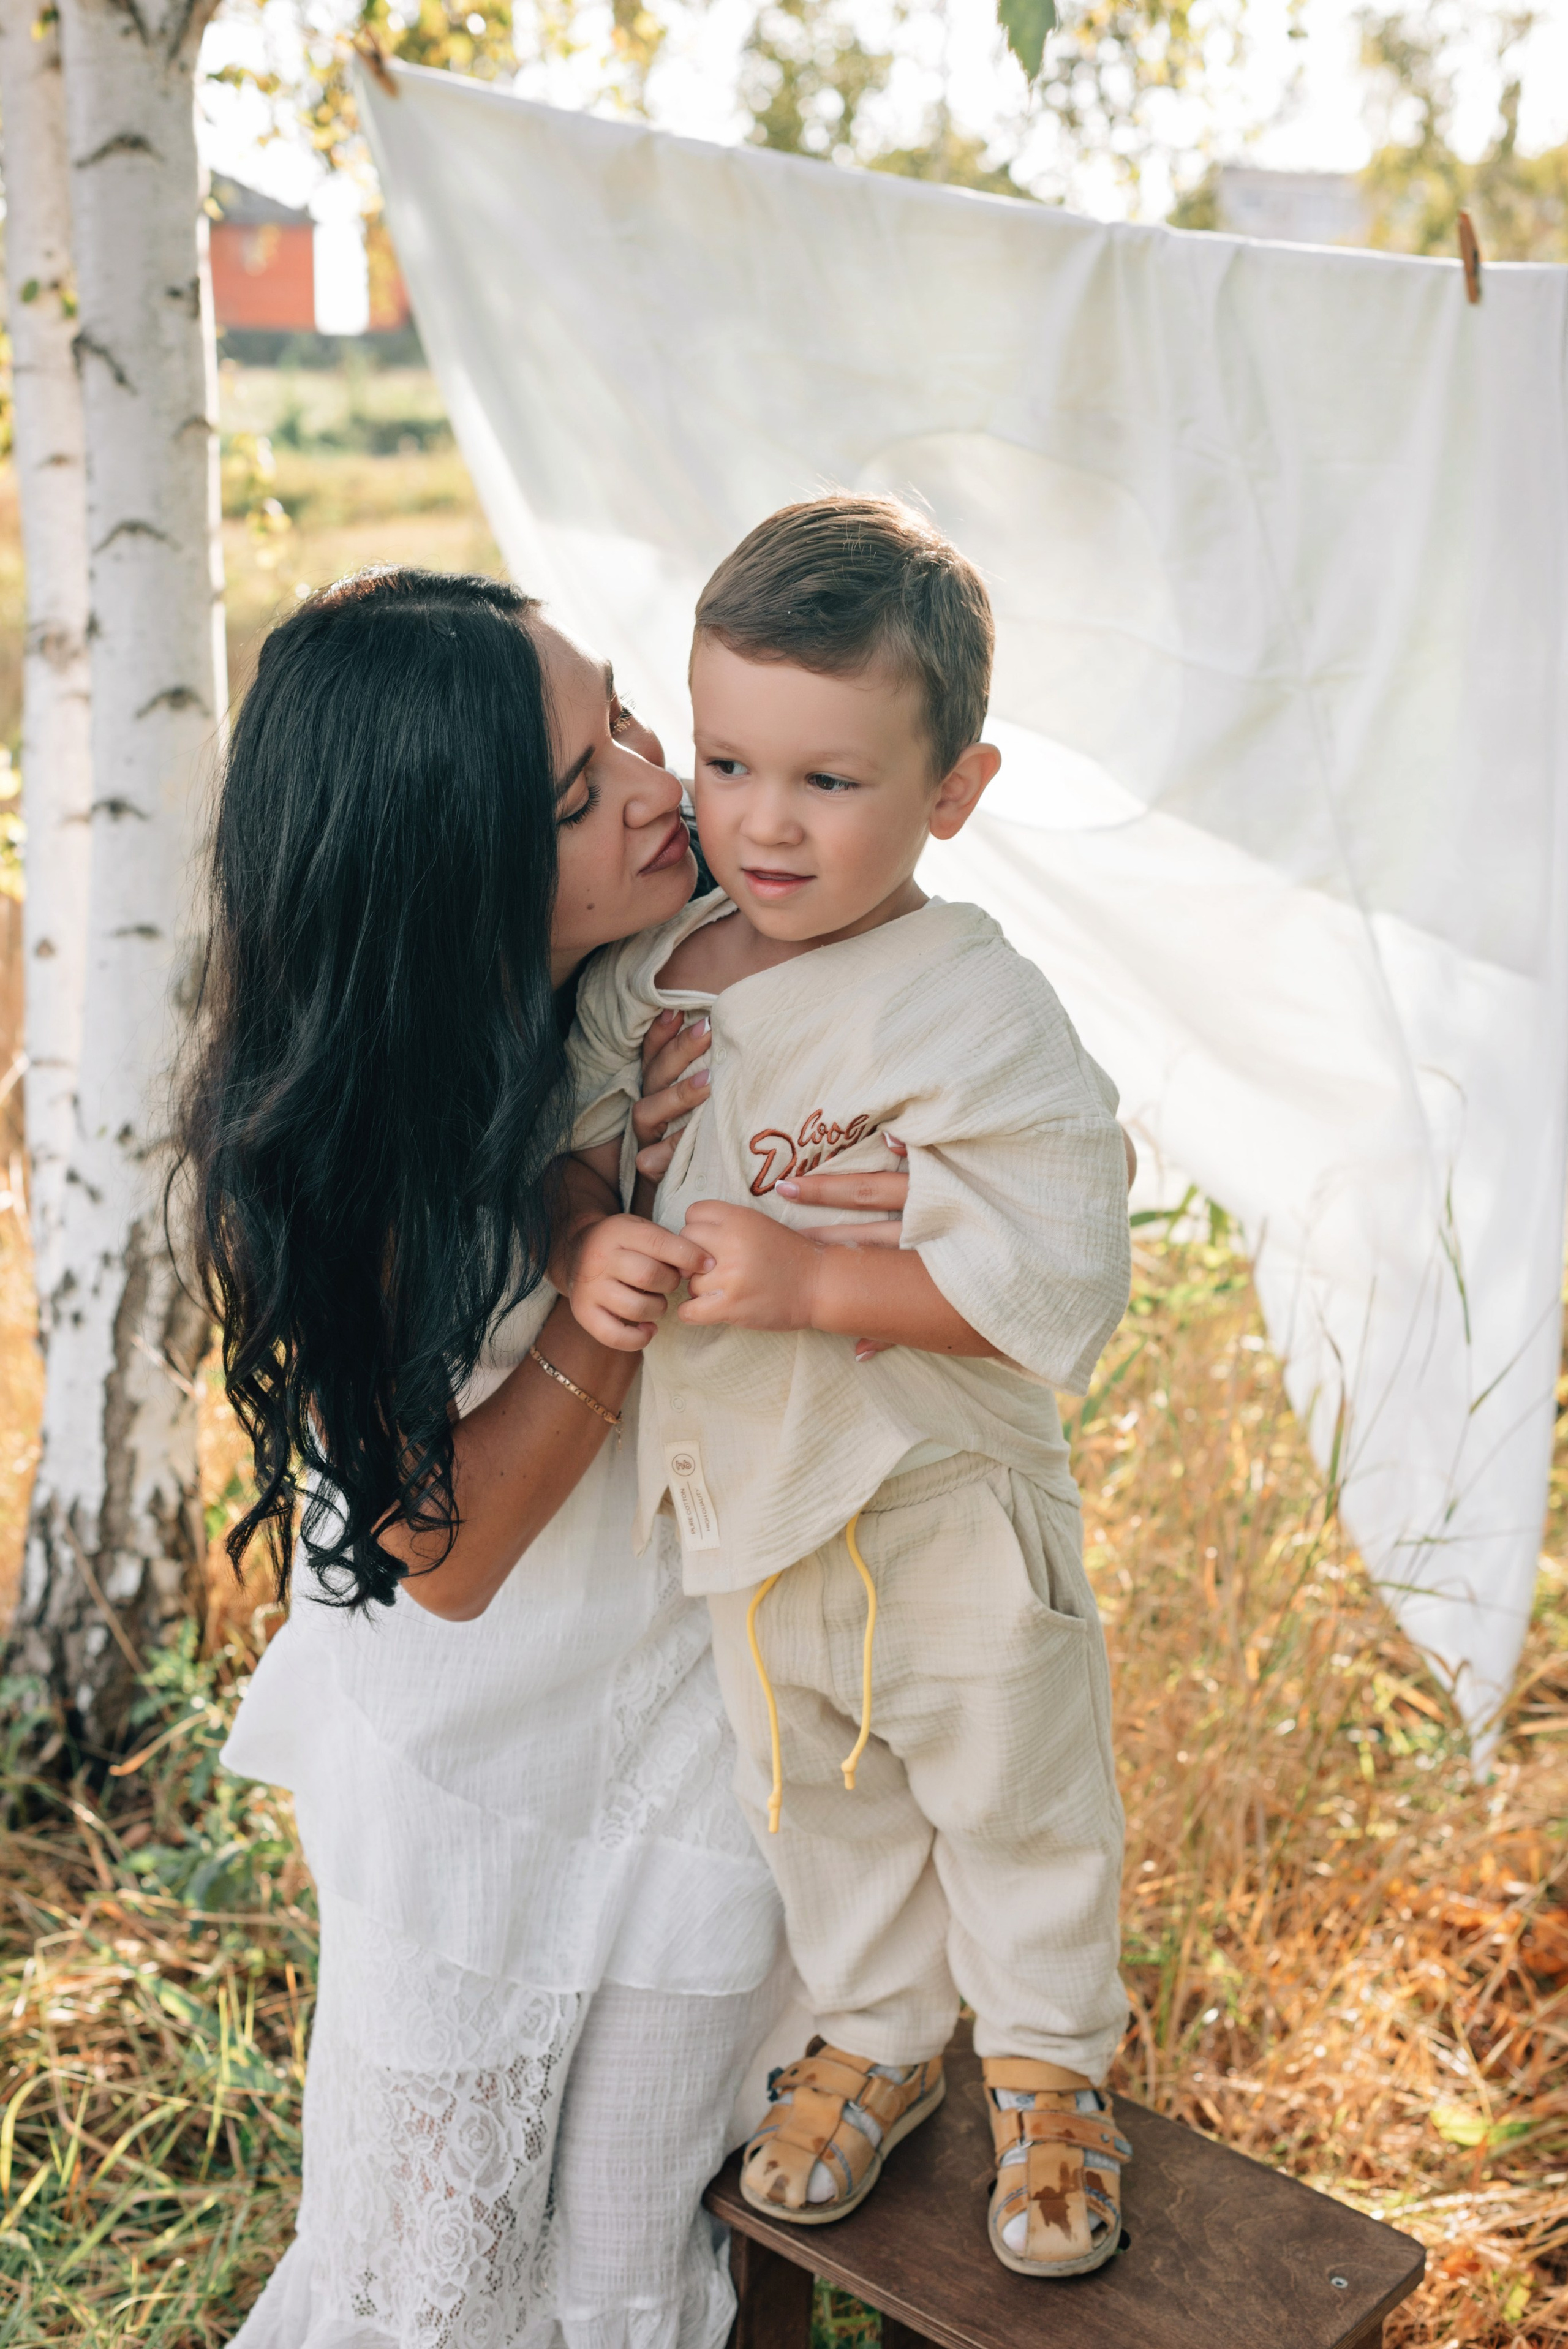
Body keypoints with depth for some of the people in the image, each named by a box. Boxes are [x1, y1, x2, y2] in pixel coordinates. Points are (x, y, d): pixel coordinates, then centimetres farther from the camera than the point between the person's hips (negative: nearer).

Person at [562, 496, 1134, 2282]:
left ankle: (1049, 2070, 44)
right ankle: (876, 2040, 50)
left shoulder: (971, 1012, -25)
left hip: (945, 1519, -5)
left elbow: (1055, 1279, -27)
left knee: (1014, 1806, 18)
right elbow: (574, 1139, 8)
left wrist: (808, 1280, -31)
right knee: (817, 1804, 25)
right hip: (744, 1513, 6)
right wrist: (584, 1244, -12)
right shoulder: (649, 974, -6)